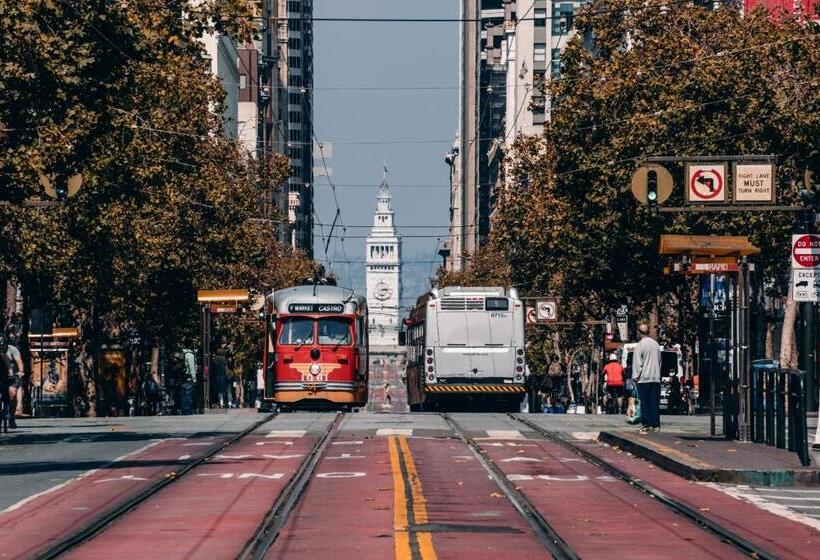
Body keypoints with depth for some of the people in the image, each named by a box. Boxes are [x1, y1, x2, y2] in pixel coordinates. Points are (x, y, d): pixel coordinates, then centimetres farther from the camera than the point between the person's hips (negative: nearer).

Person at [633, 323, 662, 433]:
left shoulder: (640, 345, -9)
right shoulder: (655, 344, 11)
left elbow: (637, 363, -9)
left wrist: (635, 377, -2)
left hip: (644, 379, -6)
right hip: (656, 378, 6)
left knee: (644, 403, -2)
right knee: (655, 403, 6)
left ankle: (647, 424, -6)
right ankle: (656, 425, 4)